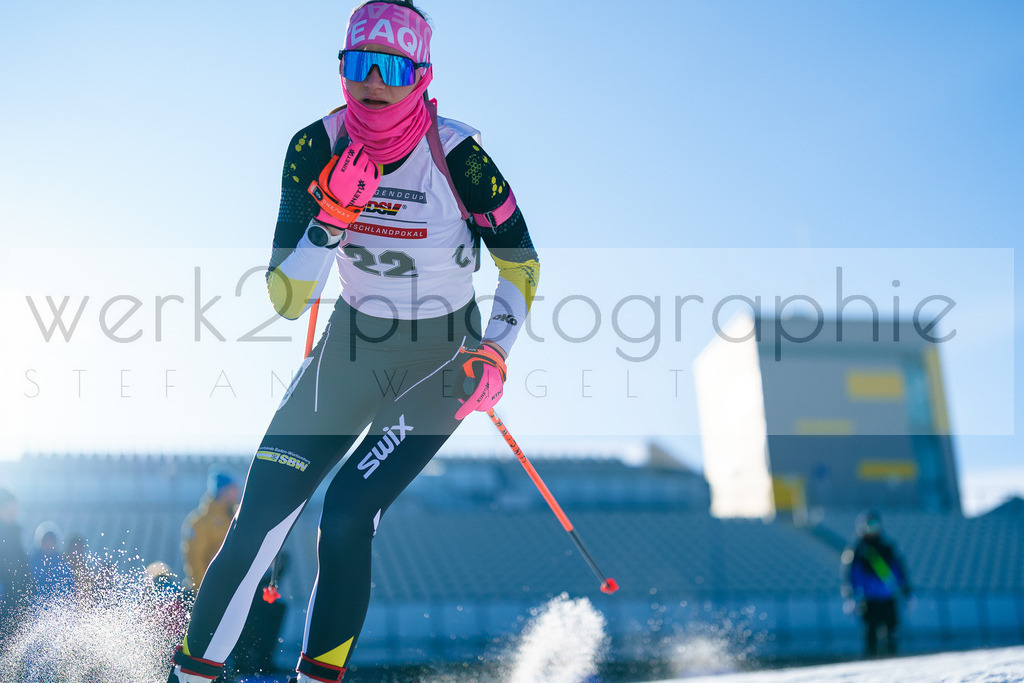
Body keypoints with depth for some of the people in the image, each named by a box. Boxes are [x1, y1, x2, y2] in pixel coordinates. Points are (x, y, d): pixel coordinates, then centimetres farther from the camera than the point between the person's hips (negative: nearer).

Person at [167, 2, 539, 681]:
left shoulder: (457, 155, -20)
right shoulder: (316, 149, -12)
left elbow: (521, 264, -4)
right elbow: (287, 300, -15)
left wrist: (494, 353, -13)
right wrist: (332, 219, -29)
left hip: (443, 356, -3)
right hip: (353, 344, 3)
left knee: (346, 517, -19)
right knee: (260, 515, -6)